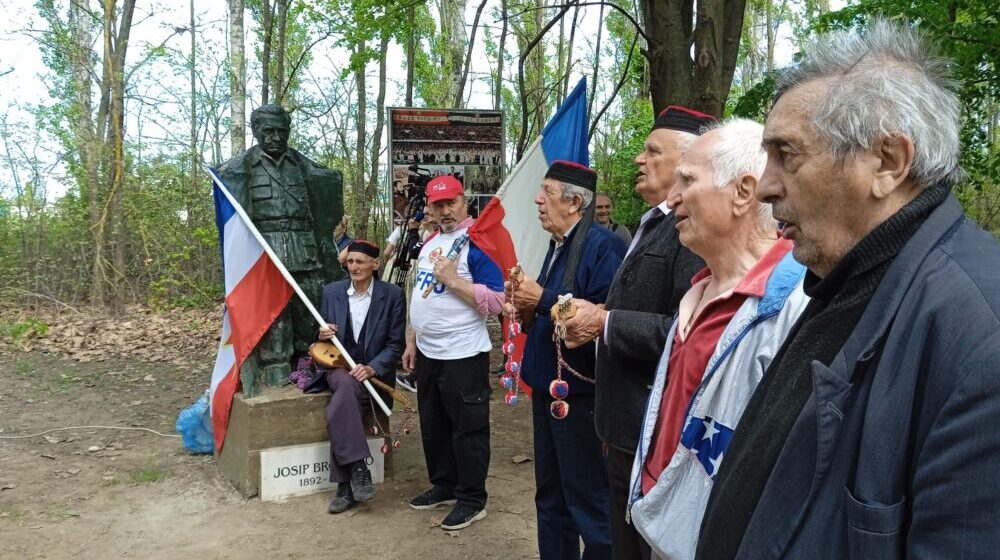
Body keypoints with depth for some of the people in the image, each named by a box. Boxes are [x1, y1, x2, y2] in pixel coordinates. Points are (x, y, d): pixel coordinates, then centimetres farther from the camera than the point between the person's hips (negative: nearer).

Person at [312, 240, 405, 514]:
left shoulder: (392, 295, -2)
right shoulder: (331, 291, 7)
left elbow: (395, 344, -2)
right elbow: (323, 338, 15)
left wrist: (371, 368, -19)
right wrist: (322, 335, -10)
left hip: (374, 372, -2)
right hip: (338, 368, 2)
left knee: (338, 411, -30)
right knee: (347, 385, -35)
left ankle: (346, 486, -21)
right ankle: (358, 468, -29)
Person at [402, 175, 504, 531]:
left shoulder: (477, 243, -14)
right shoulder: (429, 243, 12)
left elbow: (496, 301, -22)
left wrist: (451, 278, -23)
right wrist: (412, 341, 17)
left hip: (463, 355, -9)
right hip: (427, 353, 9)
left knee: (467, 429, 3)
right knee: (433, 425, 19)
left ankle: (472, 499, 15)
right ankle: (443, 485, 34)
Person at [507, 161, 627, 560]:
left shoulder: (603, 246, -16)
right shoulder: (558, 246, 13)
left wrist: (543, 298, -20)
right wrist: (527, 309, 1)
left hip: (579, 394, -9)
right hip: (548, 388, 10)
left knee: (589, 502, 3)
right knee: (550, 498, 20)